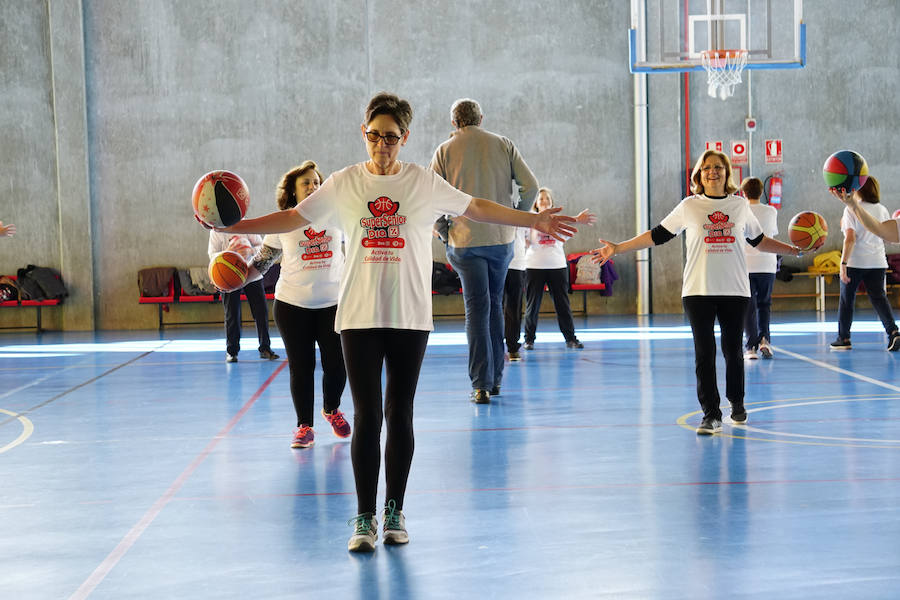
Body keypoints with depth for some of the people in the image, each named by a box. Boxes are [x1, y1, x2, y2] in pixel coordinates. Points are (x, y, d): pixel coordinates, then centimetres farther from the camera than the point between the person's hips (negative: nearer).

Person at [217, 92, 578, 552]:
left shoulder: (424, 182, 3)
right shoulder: (344, 184, 4)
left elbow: (477, 208, 10)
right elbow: (293, 218, 8)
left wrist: (534, 220, 7)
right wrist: (233, 227, 2)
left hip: (410, 318, 0)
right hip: (359, 317, 0)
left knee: (400, 416, 5)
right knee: (366, 416, -4)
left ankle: (395, 512, 18)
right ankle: (364, 518, 5)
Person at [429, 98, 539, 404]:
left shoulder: (445, 151, 0)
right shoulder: (503, 145, 4)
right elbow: (531, 186, 0)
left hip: (465, 240, -2)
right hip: (501, 238, 2)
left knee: (477, 309, -1)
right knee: (495, 304, 15)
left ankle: (481, 384, -8)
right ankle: (495, 379, 20)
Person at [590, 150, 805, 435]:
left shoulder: (740, 205, 8)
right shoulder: (689, 206, 3)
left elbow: (759, 241, 21)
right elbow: (656, 235, 6)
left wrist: (794, 250, 17)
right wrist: (617, 249, 0)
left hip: (735, 290, 1)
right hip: (699, 291, -1)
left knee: (733, 351, 7)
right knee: (704, 353, -4)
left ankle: (737, 404, 29)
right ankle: (711, 415, 1)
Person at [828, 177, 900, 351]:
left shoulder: (851, 209, -8)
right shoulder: (882, 210, 7)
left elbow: (850, 239, -15)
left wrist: (843, 263, -16)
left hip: (855, 261, -4)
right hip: (877, 262, 4)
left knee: (846, 299, 9)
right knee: (878, 297, 3)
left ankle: (843, 338, 15)